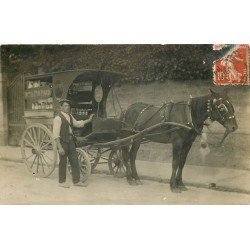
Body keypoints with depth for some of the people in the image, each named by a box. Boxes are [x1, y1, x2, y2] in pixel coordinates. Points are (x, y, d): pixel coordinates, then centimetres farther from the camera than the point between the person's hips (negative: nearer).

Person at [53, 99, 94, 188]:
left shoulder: (70, 116, 11)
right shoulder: (58, 118, -14)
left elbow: (76, 123, 30)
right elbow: (56, 135, -18)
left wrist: (88, 120, 23)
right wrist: (60, 147, -23)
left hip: (71, 141, 8)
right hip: (63, 142, -7)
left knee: (75, 161, 9)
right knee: (63, 162, 3)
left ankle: (76, 181, 18)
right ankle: (62, 182, 18)